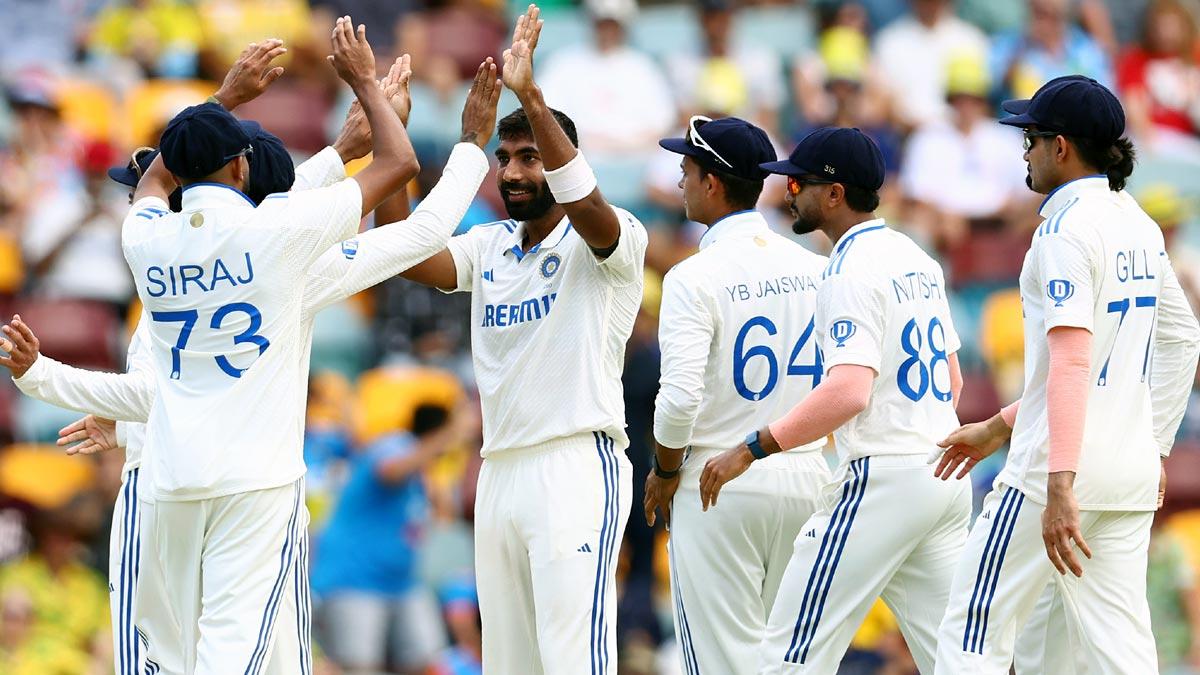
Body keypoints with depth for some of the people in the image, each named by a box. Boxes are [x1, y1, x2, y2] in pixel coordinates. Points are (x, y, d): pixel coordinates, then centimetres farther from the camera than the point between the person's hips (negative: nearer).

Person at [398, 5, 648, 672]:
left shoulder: (612, 242, -2)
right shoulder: (489, 247, 16)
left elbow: (584, 203, -24)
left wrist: (531, 97, -32)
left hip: (576, 466, -7)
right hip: (500, 468, 7)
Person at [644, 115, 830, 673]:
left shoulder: (696, 276, -11)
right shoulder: (817, 270, 7)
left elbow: (680, 398, -18)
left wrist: (664, 471, -2)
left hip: (719, 485, -6)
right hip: (810, 478, 6)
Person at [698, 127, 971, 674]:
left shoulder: (852, 270, -13)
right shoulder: (918, 260, 15)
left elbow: (849, 391, -25)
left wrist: (751, 449, -23)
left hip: (881, 479, -9)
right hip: (947, 478, 9)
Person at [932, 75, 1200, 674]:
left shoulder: (1066, 227, -12)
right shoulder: (1139, 225, 14)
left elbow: (1072, 360, -22)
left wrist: (1061, 484, -30)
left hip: (1058, 470, -8)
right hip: (1134, 470, 8)